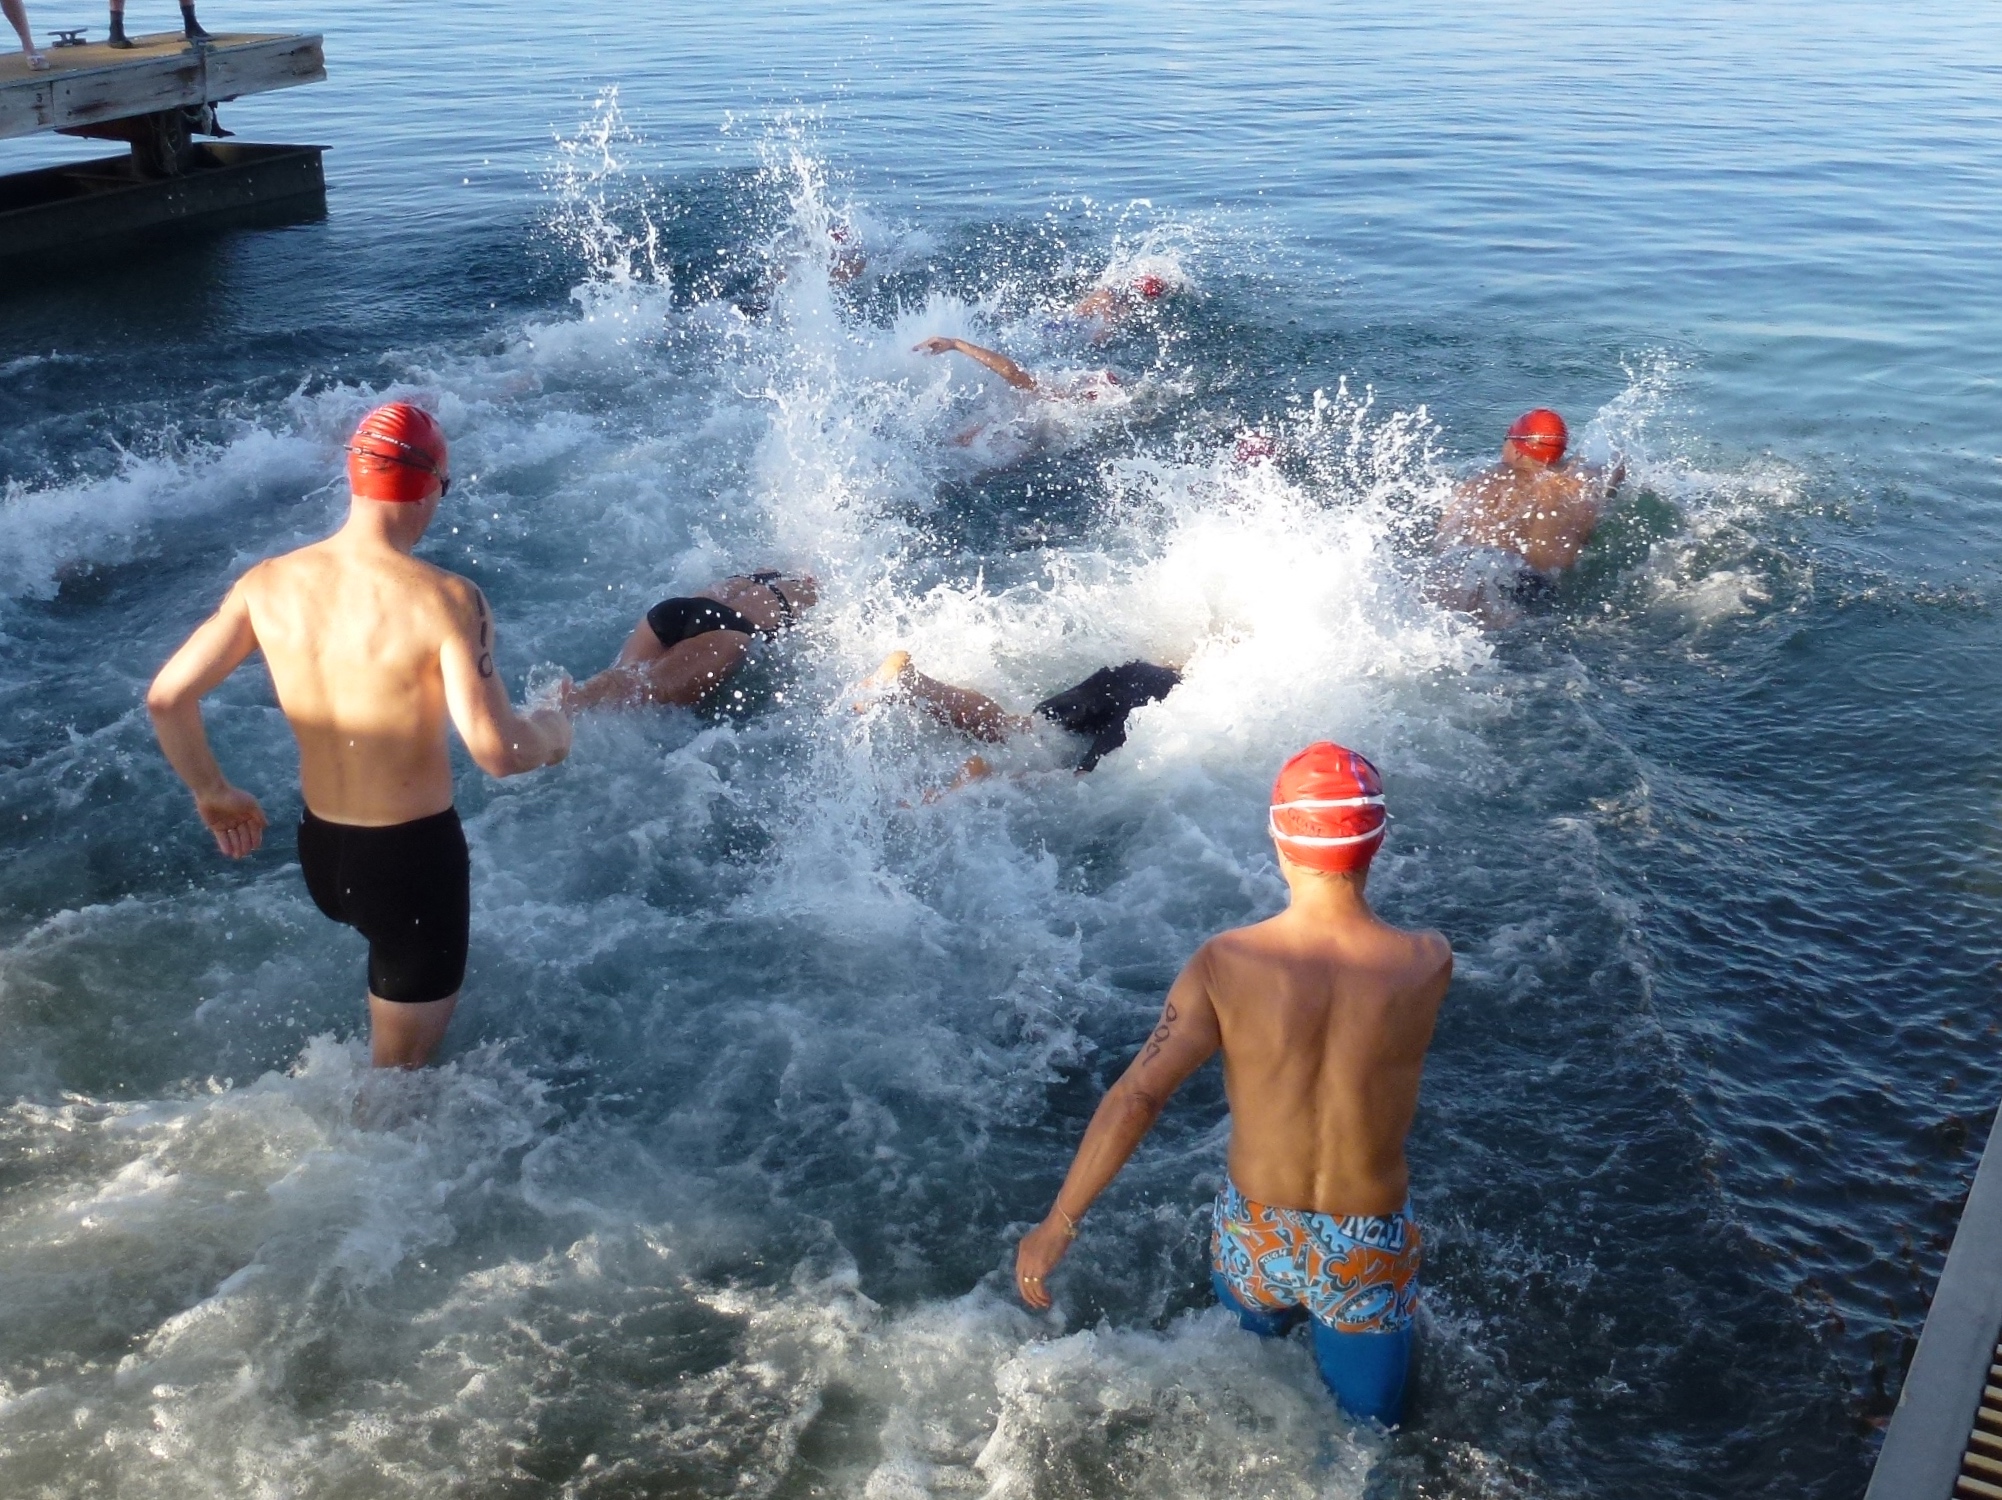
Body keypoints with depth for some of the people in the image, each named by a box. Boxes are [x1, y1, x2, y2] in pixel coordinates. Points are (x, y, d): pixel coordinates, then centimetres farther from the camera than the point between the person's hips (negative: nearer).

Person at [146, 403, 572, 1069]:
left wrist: (212, 793, 13)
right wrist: (550, 731, -5)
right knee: (399, 1073, 13)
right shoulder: (447, 599, -22)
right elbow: (496, 752, -27)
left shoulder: (268, 583, -5)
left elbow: (166, 697, -2)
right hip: (413, 856, -6)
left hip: (318, 851, 6)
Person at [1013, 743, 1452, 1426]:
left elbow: (1136, 1095, -19)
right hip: (1367, 1252, -1)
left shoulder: (1225, 964, -19)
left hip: (1254, 1240, 1)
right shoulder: (1428, 965, -20)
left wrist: (1056, 1226, -13)